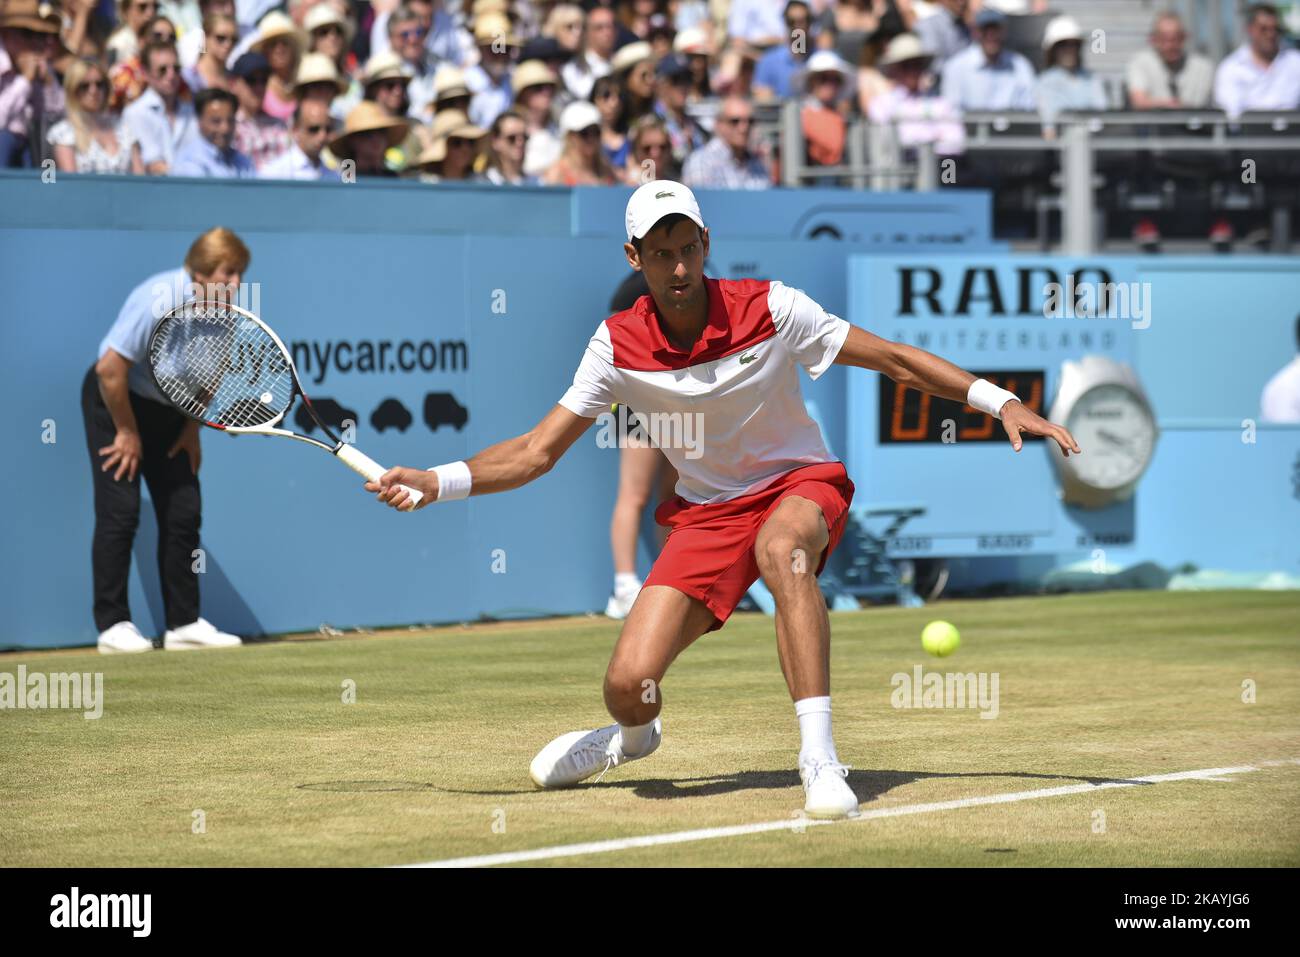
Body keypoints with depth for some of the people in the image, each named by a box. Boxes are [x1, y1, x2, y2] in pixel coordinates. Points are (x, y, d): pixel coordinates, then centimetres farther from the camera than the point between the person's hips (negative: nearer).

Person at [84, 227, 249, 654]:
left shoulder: (226, 311, -10)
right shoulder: (160, 302, -31)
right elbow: (110, 369, -27)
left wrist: (193, 427, 5)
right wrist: (128, 433, -18)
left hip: (168, 409, 7)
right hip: (113, 399, -7)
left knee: (184, 515, 2)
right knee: (120, 512, -11)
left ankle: (184, 623, 8)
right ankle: (113, 625, -5)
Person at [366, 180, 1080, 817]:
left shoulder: (769, 309, -16)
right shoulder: (618, 346, -10)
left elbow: (896, 361, -9)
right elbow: (536, 453, -5)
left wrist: (999, 402, -16)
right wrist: (435, 482, -19)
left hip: (801, 484, -2)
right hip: (705, 512, 2)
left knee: (781, 549, -41)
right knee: (628, 683, -13)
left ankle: (819, 759, -41)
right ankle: (633, 738, 29)